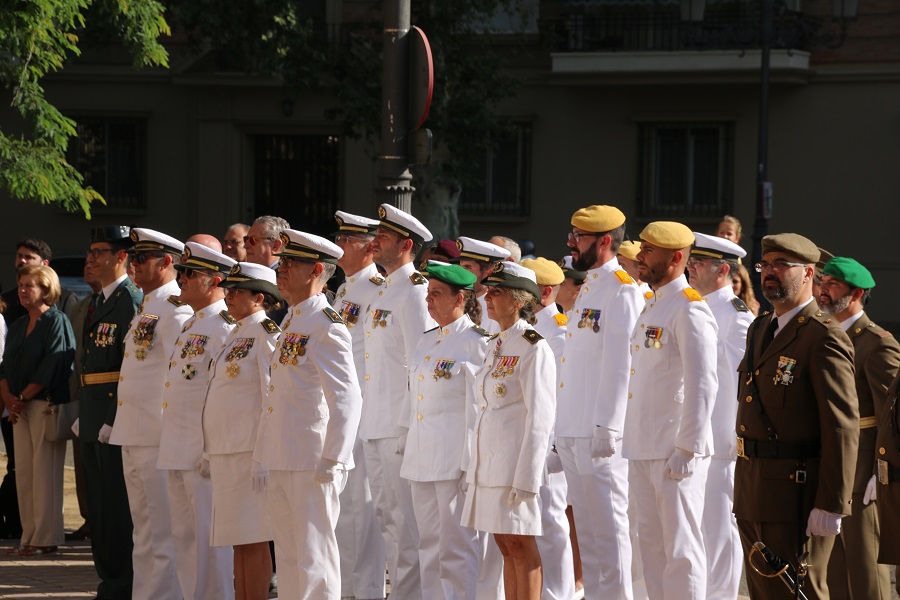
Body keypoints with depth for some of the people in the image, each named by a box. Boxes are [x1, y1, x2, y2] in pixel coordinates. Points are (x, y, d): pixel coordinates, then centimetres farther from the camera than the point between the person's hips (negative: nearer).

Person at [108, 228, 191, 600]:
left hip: (161, 439, -10)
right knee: (144, 536, 15)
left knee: (164, 536, -6)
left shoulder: (176, 310, -13)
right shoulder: (146, 308, 17)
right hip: (134, 437, 10)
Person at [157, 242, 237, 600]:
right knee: (184, 534, 13)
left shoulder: (225, 326, -13)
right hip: (178, 450, 10)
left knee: (208, 535, -5)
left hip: (205, 450, -10)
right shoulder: (191, 326, 18)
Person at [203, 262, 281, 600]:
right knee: (239, 541, 10)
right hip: (225, 451, 9)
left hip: (249, 449, -9)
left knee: (252, 540, -7)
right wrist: (210, 452, 21)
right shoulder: (236, 336, 18)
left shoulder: (266, 333, -10)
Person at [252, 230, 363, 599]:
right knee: (288, 557, 13)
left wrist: (333, 461, -22)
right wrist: (261, 456, 21)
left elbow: (347, 398, -19)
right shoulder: (292, 322, 16)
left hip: (312, 463, -9)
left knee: (315, 558, -6)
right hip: (282, 461, 9)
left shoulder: (326, 326, -13)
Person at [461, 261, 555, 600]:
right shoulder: (495, 346, 15)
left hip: (516, 462, -9)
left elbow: (540, 417, -15)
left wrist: (526, 478, -19)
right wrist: (474, 466, 17)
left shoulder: (534, 348, -11)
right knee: (505, 547, 10)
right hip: (488, 463, 9)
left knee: (520, 546, -5)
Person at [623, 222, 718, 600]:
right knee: (652, 545, 12)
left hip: (675, 454, -9)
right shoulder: (653, 305, 16)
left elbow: (703, 385, -18)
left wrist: (687, 450, -20)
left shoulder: (690, 310, -12)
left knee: (680, 550, -5)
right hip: (643, 452, 9)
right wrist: (635, 444, 18)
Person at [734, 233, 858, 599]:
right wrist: (745, 488, 18)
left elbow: (843, 427, -17)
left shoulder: (824, 338, -13)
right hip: (751, 493, 9)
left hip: (796, 494, -9)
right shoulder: (760, 329, 16)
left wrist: (830, 506, -21)